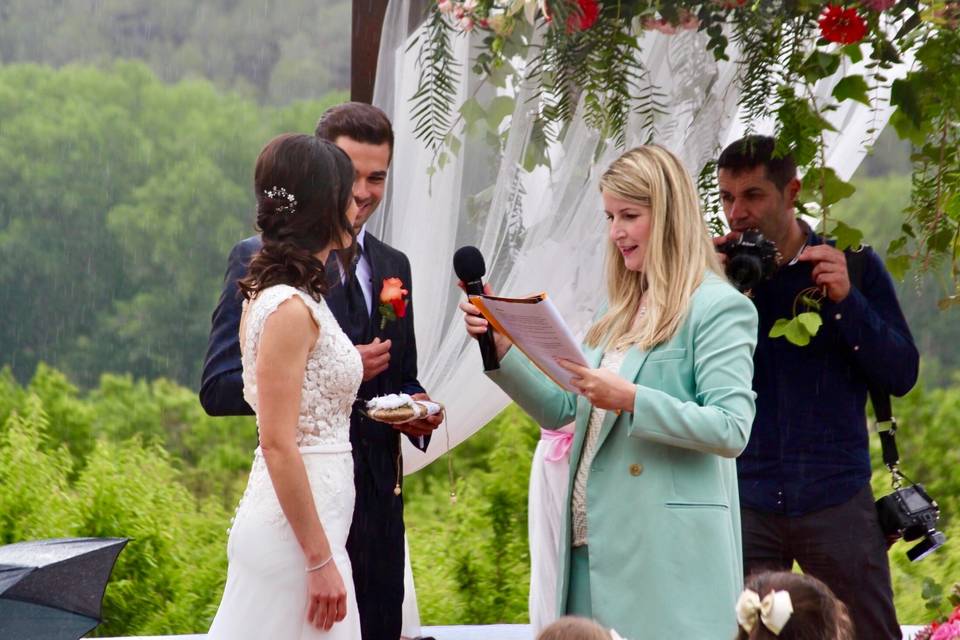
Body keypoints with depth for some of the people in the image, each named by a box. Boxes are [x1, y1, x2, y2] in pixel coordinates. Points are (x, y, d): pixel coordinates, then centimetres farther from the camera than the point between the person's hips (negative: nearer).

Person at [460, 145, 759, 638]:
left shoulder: (718, 308, -6)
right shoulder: (624, 311, 19)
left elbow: (732, 430, -16)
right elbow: (560, 408, 17)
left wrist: (631, 400, -24)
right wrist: (500, 346, 4)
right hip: (596, 543, 7)